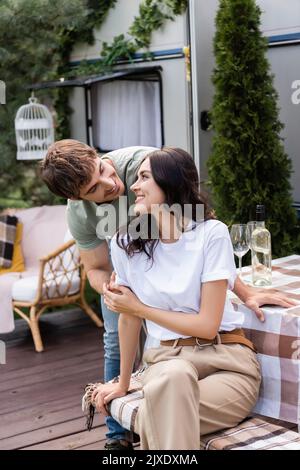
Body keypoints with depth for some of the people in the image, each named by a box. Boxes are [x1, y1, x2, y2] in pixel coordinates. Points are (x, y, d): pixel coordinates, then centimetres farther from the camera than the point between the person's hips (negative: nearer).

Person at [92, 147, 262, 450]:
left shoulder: (211, 234, -8)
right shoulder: (126, 244, 2)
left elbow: (207, 325, -10)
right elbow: (129, 319, 12)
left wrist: (138, 307, -3)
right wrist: (123, 383, 20)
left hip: (224, 359, -3)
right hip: (167, 359, 3)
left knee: (156, 418, -34)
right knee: (174, 375, -37)